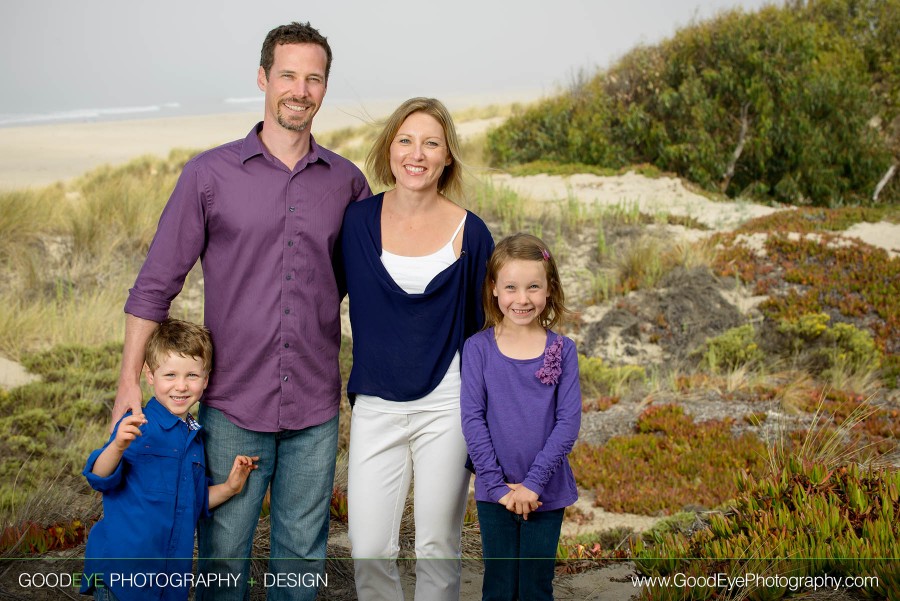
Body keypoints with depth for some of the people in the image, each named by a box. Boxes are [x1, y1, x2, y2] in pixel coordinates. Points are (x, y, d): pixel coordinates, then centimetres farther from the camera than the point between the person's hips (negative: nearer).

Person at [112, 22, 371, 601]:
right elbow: (157, 281, 0)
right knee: (224, 553, 7)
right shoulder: (210, 174, -1)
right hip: (233, 406, -2)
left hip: (315, 408, 2)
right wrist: (131, 378, -6)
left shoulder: (348, 182, 5)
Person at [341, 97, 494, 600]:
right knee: (369, 551, 2)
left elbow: (483, 327, 3)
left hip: (446, 406, -1)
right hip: (376, 406, 1)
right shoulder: (358, 220, 0)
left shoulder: (470, 232, -4)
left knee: (438, 549, 9)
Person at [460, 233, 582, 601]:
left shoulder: (562, 350, -3)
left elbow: (568, 422, -7)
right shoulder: (478, 348, -4)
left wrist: (534, 481, -14)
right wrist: (496, 484, -13)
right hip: (495, 493, 0)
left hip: (546, 492, 0)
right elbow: (472, 418, -7)